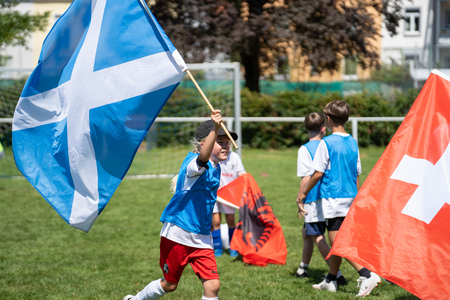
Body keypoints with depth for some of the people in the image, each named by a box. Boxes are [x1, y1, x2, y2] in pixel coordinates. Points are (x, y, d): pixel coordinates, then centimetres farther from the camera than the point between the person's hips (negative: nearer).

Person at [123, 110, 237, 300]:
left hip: (202, 237, 7)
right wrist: (215, 128, -60)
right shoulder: (193, 162, -19)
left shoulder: (215, 168, 8)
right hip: (178, 233, -7)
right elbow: (203, 158, -45)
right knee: (169, 284, 9)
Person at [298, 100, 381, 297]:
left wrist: (304, 192, 4)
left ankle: (367, 275, -20)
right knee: (337, 243, 16)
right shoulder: (353, 143, 9)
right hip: (351, 197, 8)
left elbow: (318, 173, -10)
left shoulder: (326, 143, -11)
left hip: (333, 198, -8)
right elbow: (357, 174, 14)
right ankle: (331, 280, 25)